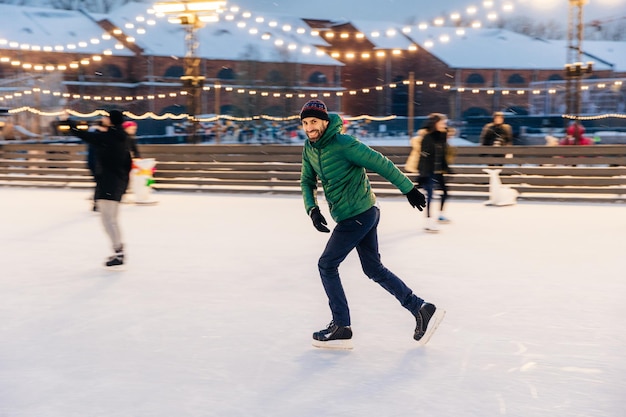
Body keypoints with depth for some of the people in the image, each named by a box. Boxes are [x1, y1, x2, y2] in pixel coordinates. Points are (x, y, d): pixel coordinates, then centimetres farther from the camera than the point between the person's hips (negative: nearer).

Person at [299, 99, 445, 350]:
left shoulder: (343, 144, -20)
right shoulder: (309, 148, 4)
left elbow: (381, 164, -16)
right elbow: (307, 181, 14)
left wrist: (408, 189, -12)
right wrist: (312, 208, -3)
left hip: (358, 216, -9)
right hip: (364, 215, 9)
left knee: (326, 265, -1)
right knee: (374, 269, 14)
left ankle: (341, 328, 7)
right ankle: (421, 309, 19)